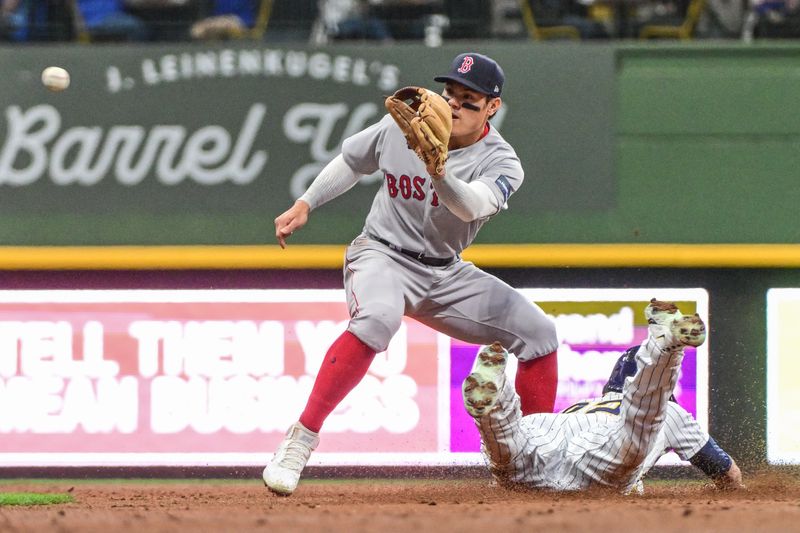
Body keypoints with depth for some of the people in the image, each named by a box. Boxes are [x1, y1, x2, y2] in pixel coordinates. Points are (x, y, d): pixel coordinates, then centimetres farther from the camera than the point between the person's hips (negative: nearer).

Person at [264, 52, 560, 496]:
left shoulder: (501, 163, -13)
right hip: (381, 255, -3)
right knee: (377, 317, -37)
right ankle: (300, 439, -37)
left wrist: (439, 171, -53)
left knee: (539, 334, -4)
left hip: (444, 273, 3)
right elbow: (351, 162, 12)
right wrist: (304, 205, 6)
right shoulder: (401, 126, -8)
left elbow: (471, 206, -36)